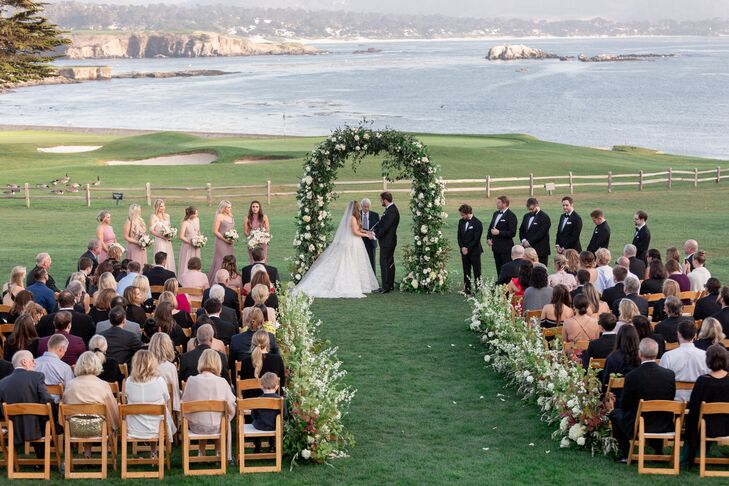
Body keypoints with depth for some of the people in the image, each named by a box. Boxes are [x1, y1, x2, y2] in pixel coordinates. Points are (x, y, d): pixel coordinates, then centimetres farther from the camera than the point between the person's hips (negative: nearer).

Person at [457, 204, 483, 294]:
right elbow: (459, 236, 10)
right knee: (466, 271, 8)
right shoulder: (461, 222, 8)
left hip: (474, 251, -6)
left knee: (477, 272, -3)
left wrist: (468, 248, -12)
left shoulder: (477, 223, -11)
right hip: (464, 251, 6)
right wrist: (462, 247, -5)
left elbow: (476, 239, -13)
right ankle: (467, 289, 13)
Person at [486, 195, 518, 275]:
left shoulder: (511, 216, -13)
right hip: (496, 246, 8)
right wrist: (488, 238, 8)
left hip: (506, 248, -8)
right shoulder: (496, 213, 13)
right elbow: (490, 227, 23)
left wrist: (499, 232, -21)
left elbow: (512, 233, -18)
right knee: (499, 269, 12)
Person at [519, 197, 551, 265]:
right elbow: (521, 230, 18)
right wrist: (523, 240, -1)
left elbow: (540, 234, -15)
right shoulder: (527, 216, 16)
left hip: (540, 250, -6)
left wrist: (529, 242, -16)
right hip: (528, 249, 6)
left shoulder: (544, 217, -8)